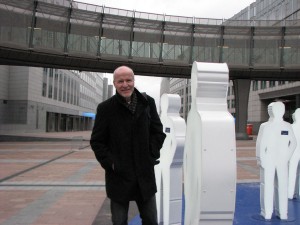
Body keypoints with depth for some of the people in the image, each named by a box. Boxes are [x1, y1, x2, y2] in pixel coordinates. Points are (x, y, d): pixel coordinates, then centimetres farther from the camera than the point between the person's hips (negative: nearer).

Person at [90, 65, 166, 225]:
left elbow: (158, 132, 8)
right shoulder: (105, 108, -5)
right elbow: (97, 141, -1)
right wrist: (110, 163, -10)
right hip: (119, 176, -2)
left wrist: (151, 155, -2)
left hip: (145, 174, 2)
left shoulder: (147, 102, 1)